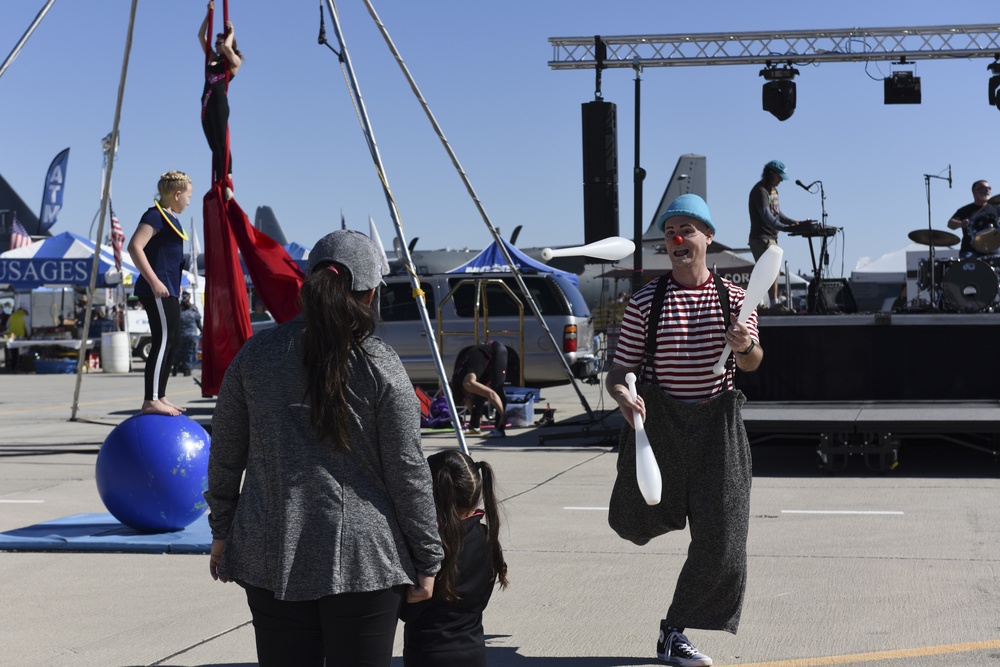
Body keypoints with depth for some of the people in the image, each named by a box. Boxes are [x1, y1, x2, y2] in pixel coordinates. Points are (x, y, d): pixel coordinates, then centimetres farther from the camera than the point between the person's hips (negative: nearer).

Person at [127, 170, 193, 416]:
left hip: (168, 291, 10)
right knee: (163, 341, -13)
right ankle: (151, 401, -14)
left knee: (171, 341, 13)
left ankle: (159, 396, 19)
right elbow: (135, 246, -22)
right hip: (158, 291, -10)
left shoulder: (169, 217, 19)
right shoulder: (156, 215, -11)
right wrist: (154, 281, -24)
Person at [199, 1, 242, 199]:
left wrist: (231, 33, 3)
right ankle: (217, 185, -2)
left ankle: (227, 183, -19)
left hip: (220, 104, -7)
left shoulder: (233, 62, 4)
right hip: (206, 105, 7)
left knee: (222, 145, -13)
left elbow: (227, 47, -15)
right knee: (214, 147, 2)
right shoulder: (212, 58, 22)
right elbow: (201, 36, 23)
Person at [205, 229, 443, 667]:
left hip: (271, 559, 3)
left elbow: (225, 454, 8)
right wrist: (427, 560, 3)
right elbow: (408, 471, -6)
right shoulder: (379, 365, -8)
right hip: (363, 558, -3)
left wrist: (222, 531, 20)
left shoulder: (256, 355, 1)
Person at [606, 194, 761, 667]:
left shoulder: (733, 298, 1)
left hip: (717, 425, 1)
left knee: (720, 543, -2)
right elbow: (618, 372, -5)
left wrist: (745, 346, -15)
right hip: (660, 421, -1)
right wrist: (623, 396, -28)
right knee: (637, 524, 9)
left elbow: (752, 364, 9)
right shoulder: (645, 303, -5)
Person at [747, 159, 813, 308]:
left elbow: (777, 214, 21)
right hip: (761, 238, -10)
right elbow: (766, 216, -27)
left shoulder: (773, 190, 17)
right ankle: (775, 304, -26)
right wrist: (785, 228, -39)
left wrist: (797, 223, 10)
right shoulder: (760, 190, -15)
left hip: (771, 237, 10)